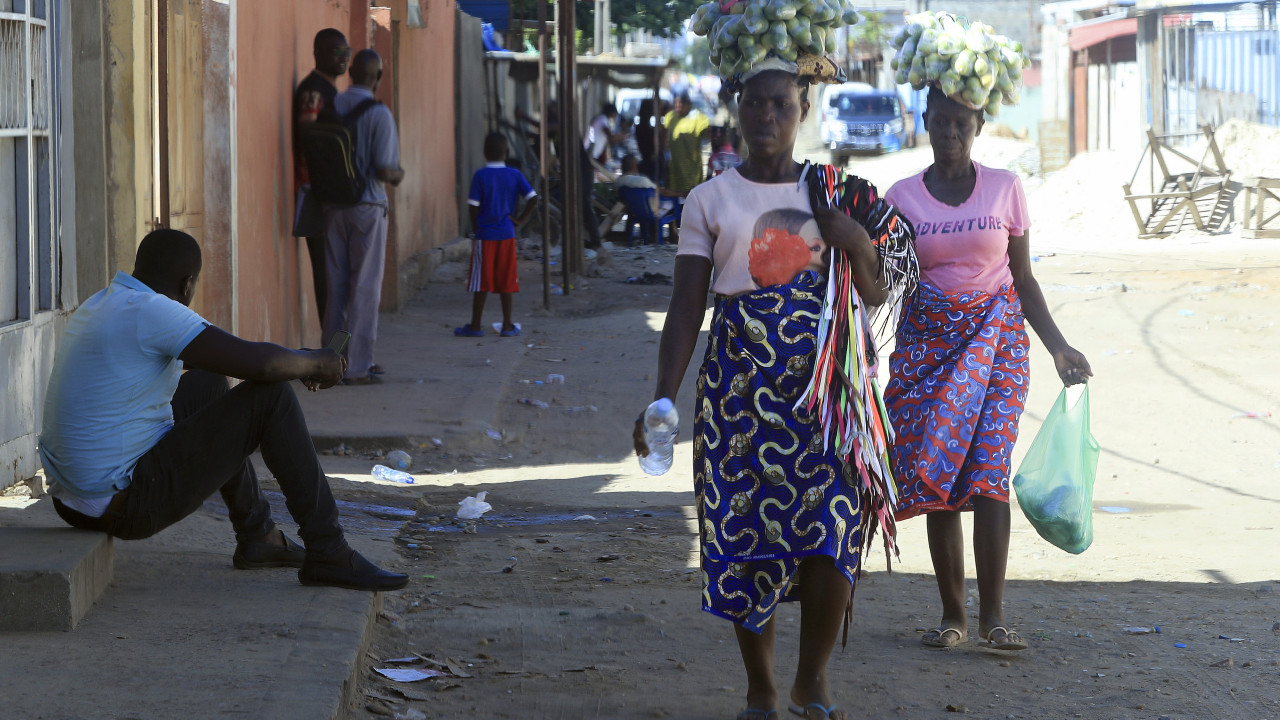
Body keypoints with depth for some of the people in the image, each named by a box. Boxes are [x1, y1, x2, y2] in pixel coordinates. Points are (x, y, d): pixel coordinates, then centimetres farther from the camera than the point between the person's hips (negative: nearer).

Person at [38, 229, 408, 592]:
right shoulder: (148, 311, -18)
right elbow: (259, 363, -23)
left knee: (207, 384, 29)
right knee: (271, 396, -7)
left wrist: (299, 361, 27)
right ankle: (327, 552, -2)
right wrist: (315, 362, -2)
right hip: (126, 504, -10)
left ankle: (257, 534, 36)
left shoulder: (97, 306, 13)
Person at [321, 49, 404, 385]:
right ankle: (357, 366, 0)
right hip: (367, 206, -5)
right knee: (364, 288, 0)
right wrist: (398, 174, 6)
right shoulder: (379, 114, -12)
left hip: (333, 206, 5)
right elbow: (383, 169, -16)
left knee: (336, 285, 11)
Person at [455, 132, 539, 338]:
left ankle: (475, 325, 7)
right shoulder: (515, 175, 0)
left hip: (484, 236, -3)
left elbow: (474, 206, -10)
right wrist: (520, 220, 3)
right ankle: (507, 325, 9)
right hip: (507, 236, 3)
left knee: (481, 282, 2)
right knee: (506, 281, 8)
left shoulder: (480, 176, -9)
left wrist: (475, 230, 4)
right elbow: (533, 199, -5)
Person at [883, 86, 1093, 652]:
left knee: (987, 469, -12)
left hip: (995, 337, -1)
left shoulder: (1005, 188, 3)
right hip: (927, 341, 1)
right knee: (937, 477, -1)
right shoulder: (903, 197, 3)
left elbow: (1022, 279, 9)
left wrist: (1058, 347, 4)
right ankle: (952, 613, 7)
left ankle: (992, 614, -10)